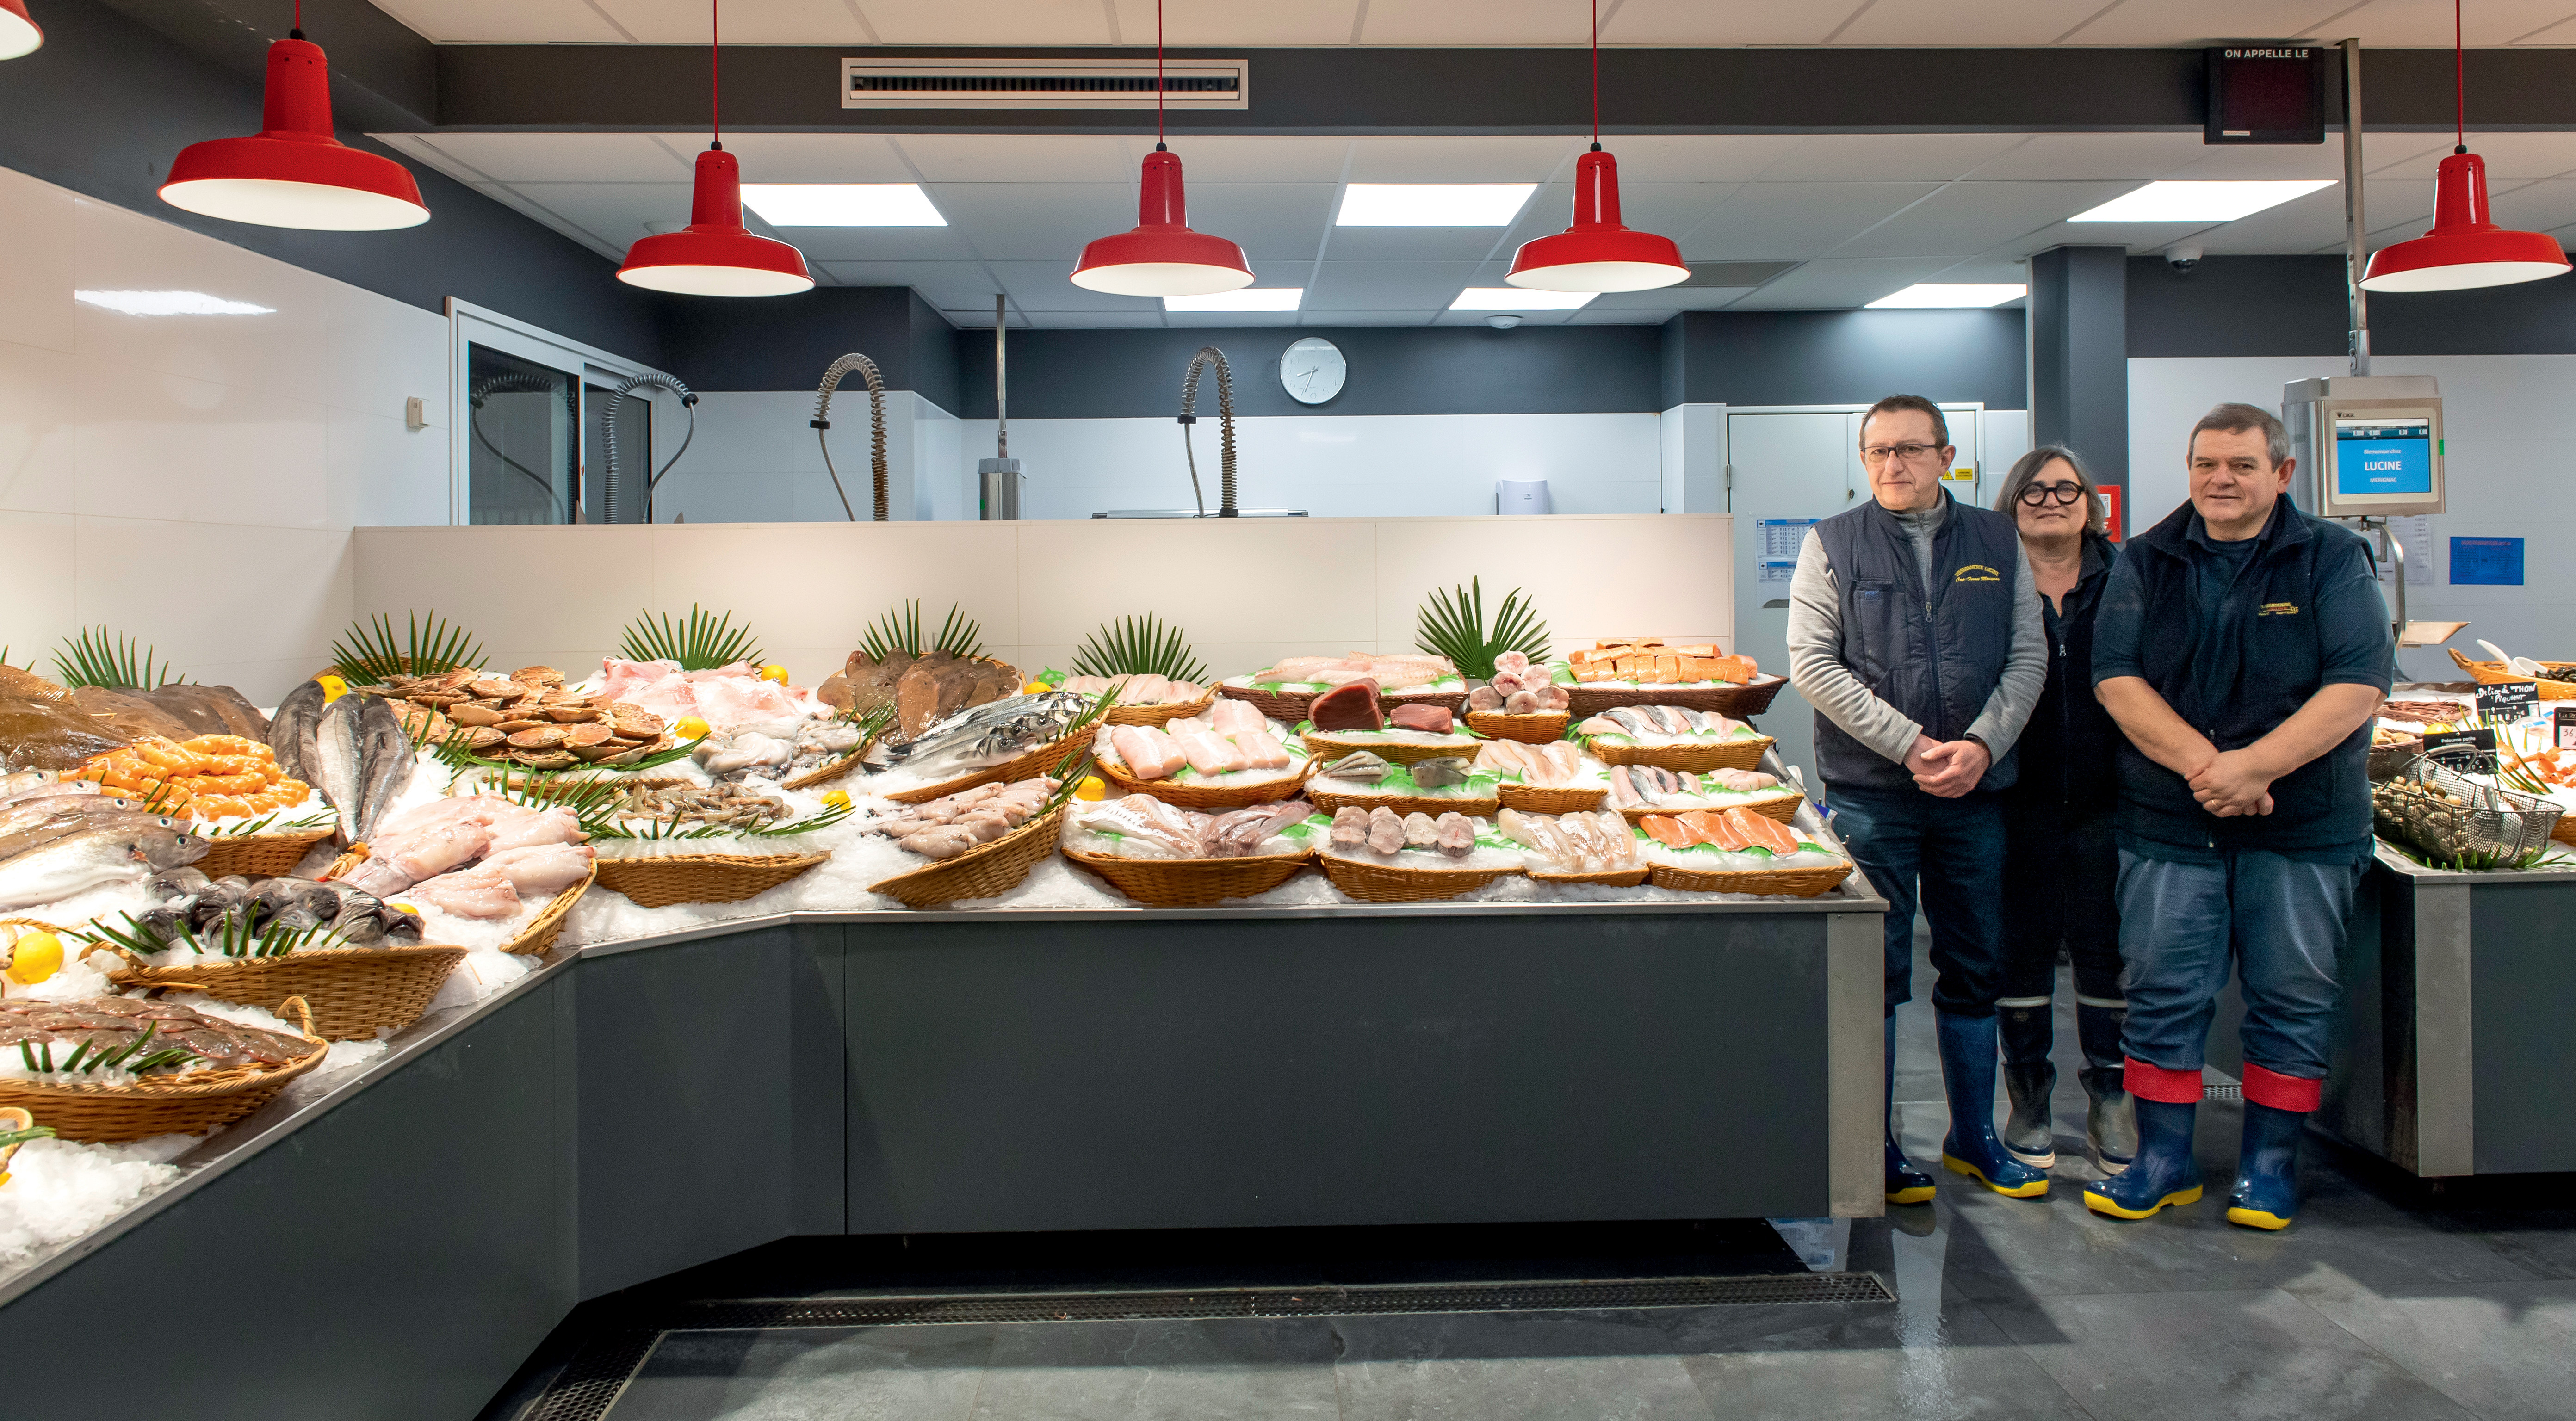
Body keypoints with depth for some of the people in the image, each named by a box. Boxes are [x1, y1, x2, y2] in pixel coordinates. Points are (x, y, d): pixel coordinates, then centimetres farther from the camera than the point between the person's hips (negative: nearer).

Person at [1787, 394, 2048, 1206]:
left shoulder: (1998, 543, 10)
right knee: (1874, 975, 2)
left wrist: (1981, 745, -10)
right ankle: (1876, 1149, 14)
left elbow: (2029, 656, 7)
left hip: (1976, 792, 3)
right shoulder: (1832, 545, 2)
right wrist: (1909, 745, -13)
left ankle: (1974, 1139, 26)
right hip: (1869, 794, -3)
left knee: (1974, 971, 11)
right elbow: (1813, 664, -6)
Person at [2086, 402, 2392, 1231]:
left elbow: (2360, 685, -9)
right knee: (2164, 995, 3)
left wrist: (2253, 766, -19)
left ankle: (2269, 1164, 20)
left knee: (2290, 999, 5)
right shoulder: (2146, 563, 7)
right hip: (2169, 821, 1)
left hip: (2303, 823, -1)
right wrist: (2201, 764, -16)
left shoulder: (2333, 559, 1)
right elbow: (2117, 677, -2)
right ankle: (2164, 1162, 15)